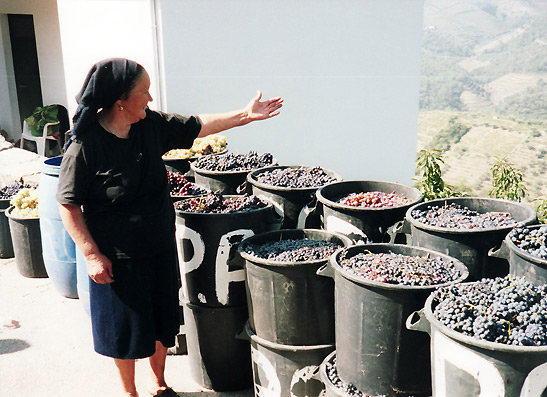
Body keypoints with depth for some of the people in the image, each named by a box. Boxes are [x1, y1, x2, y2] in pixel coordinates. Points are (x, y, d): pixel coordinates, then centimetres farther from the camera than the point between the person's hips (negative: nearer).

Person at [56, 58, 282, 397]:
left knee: (162, 322, 19)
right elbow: (68, 205, -14)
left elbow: (197, 126, 6)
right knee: (126, 329, 12)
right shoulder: (85, 146, -19)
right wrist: (92, 255, -16)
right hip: (117, 259, -5)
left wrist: (246, 114, 5)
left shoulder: (152, 125, -5)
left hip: (160, 249, 6)